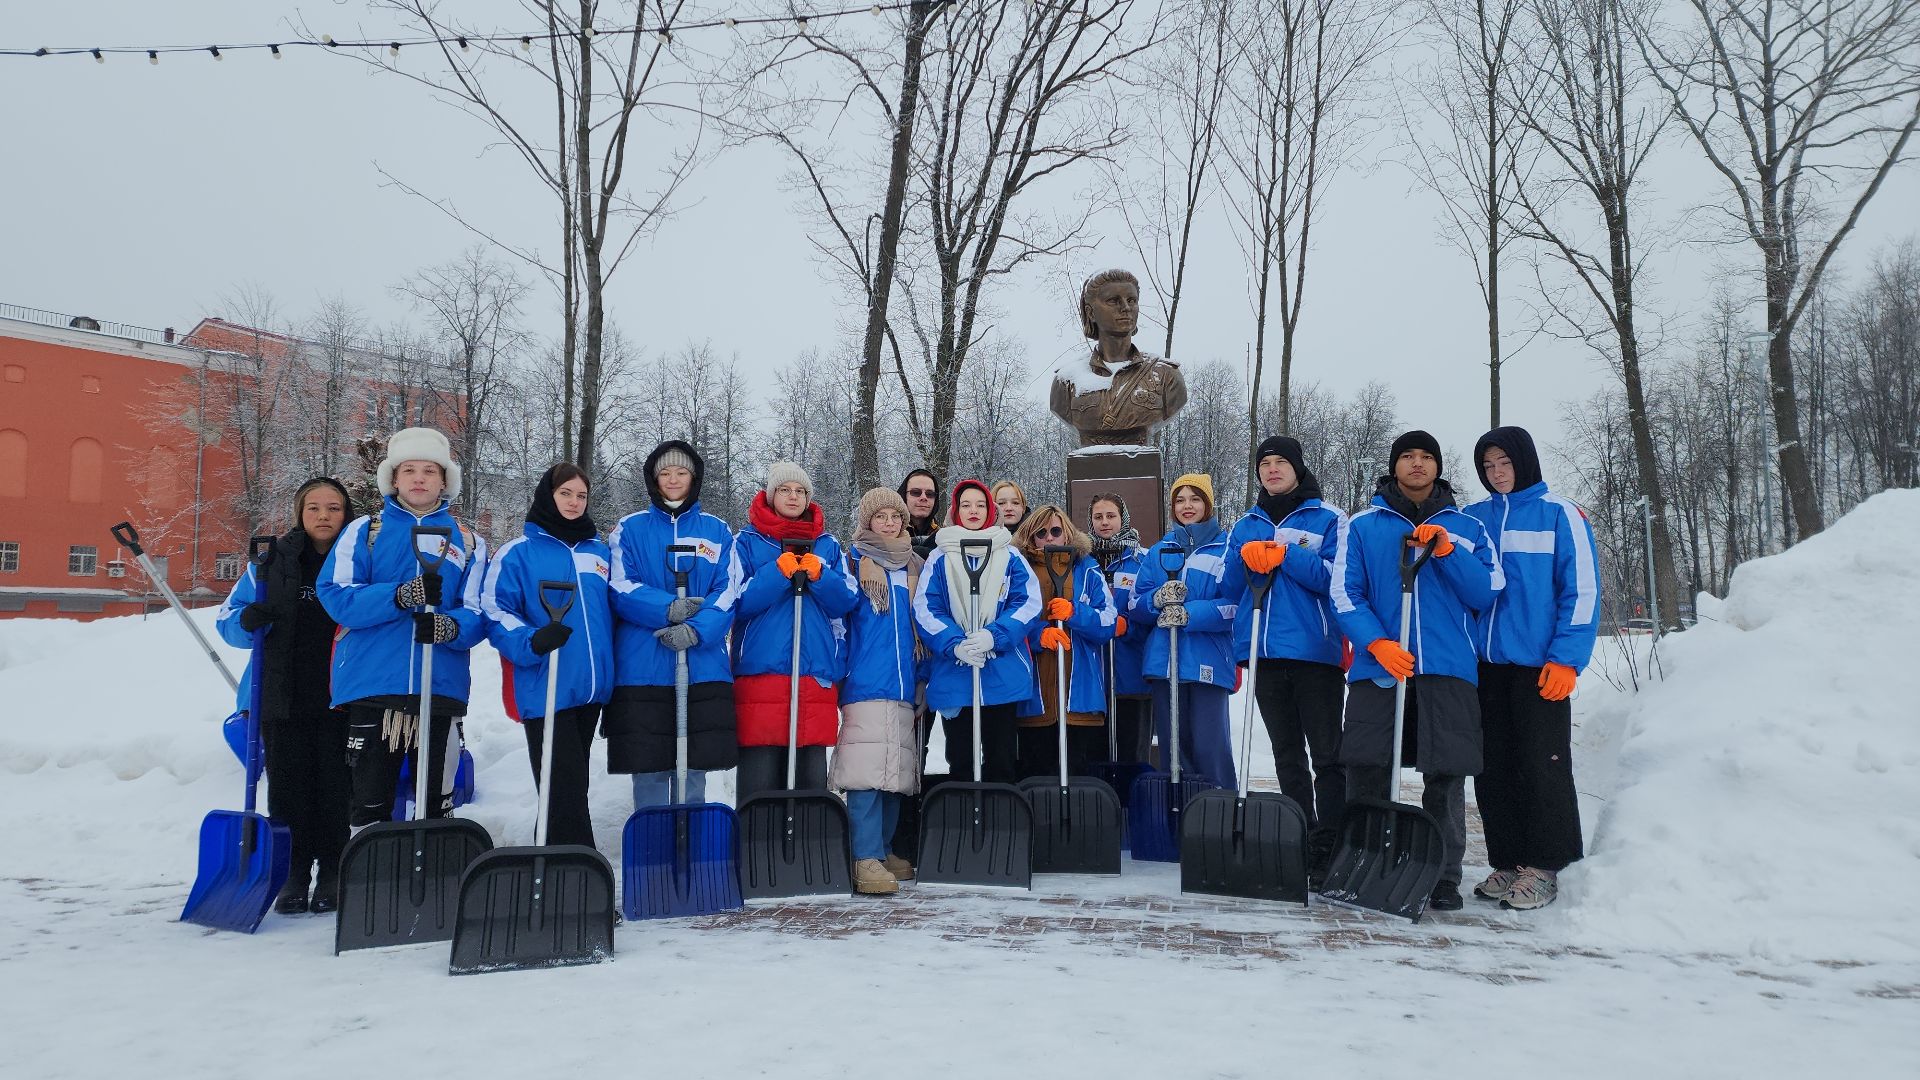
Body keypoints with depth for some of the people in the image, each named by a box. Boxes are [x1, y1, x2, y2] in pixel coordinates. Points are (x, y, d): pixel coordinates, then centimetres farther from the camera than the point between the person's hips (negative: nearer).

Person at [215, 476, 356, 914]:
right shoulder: (271, 562, 7)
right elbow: (229, 618, 9)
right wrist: (249, 621, -13)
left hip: (339, 700, -1)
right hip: (283, 697, 1)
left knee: (335, 787, 1)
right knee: (288, 786, 4)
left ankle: (332, 874, 13)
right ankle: (295, 873, 15)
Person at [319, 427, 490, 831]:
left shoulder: (469, 542, 11)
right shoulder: (363, 531, 7)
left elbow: (478, 614, 0)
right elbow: (337, 595, -6)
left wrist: (451, 627, -23)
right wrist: (399, 597, -23)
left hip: (440, 689, 1)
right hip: (371, 687, -1)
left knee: (436, 803, 9)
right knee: (370, 801, 4)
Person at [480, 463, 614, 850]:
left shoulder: (599, 552, 15)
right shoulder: (518, 552, -1)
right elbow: (495, 612, -8)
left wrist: (612, 677, 20)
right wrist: (531, 642, -25)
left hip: (592, 688, 6)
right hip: (544, 690, -6)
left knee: (573, 788, 14)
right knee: (565, 792, -9)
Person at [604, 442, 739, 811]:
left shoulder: (717, 531, 11)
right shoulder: (629, 529, 8)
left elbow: (727, 593, 1)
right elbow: (620, 589, -3)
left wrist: (696, 630, -16)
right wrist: (668, 609, -18)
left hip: (702, 667, 1)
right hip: (642, 669, -1)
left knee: (694, 772, 5)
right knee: (649, 772, 2)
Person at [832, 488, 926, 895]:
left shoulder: (914, 567, 18)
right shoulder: (853, 561, 5)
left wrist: (922, 677, 15)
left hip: (904, 685, 5)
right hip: (865, 682, -5)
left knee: (897, 771, 8)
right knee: (867, 769, -13)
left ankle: (883, 850, 18)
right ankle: (866, 860, -14)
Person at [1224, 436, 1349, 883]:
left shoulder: (1327, 519, 2)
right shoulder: (1245, 525, 16)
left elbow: (1335, 578, -10)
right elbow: (1232, 586, 11)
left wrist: (1284, 556, -16)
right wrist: (1246, 558, -8)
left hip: (1315, 650, -5)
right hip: (1265, 653, 5)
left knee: (1326, 754, -4)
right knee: (1287, 757, 11)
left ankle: (1327, 849, -1)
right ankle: (1299, 843, 19)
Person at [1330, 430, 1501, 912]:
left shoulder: (1467, 529, 14)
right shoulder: (1361, 525, 10)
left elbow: (1487, 594, 4)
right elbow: (1344, 593, 2)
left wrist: (1445, 551, -9)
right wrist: (1377, 643, -12)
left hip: (1448, 670, 1)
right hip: (1377, 668, 0)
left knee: (1446, 779, 1)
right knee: (1366, 775, -1)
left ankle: (1445, 876, 12)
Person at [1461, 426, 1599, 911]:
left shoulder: (1559, 514, -1)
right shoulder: (1471, 518, 11)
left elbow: (1582, 590, -4)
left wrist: (1566, 658, -10)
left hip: (1539, 666, -4)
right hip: (1485, 663, 5)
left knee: (1542, 765, 0)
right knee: (1493, 768, 8)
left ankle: (1543, 867, 9)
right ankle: (1507, 862, 18)